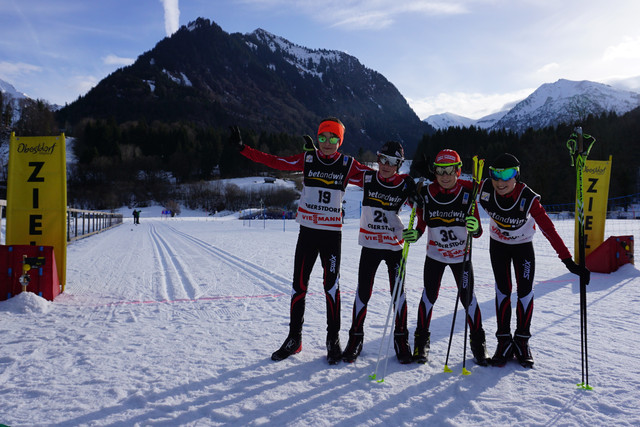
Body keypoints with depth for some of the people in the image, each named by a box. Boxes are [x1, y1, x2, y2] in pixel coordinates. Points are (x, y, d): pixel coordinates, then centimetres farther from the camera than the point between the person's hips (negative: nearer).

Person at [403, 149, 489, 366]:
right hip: (434, 255, 0)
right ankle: (421, 341, 19)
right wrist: (415, 233, -22)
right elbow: (421, 222, -1)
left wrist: (475, 227, -33)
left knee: (468, 298, 5)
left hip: (462, 256, 0)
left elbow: (477, 232, -11)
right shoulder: (427, 193, -11)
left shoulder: (468, 193, -14)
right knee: (429, 296, 0)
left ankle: (478, 342, 25)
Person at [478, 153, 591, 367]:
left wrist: (568, 261, -35)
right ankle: (504, 340, 11)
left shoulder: (528, 199, -33)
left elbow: (549, 229, -32)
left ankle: (522, 340, 15)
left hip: (523, 246, -1)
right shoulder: (485, 189, -28)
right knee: (502, 291, -1)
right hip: (498, 245, 1)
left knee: (525, 291, -2)